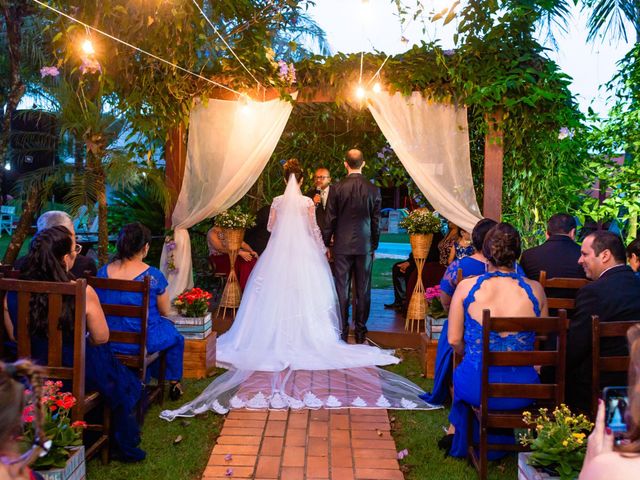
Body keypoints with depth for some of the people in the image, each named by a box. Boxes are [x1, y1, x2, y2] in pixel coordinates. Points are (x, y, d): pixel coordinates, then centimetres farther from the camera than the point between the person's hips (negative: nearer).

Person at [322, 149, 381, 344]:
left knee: (342, 289, 4)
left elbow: (330, 220, -3)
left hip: (342, 246, -1)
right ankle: (360, 332, 11)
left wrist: (326, 244, 7)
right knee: (363, 290, 6)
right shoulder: (373, 190, -1)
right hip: (365, 245, 1)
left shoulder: (337, 188, -5)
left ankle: (342, 331, 7)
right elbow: (376, 222, 4)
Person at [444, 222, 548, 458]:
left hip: (476, 387, -1)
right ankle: (498, 444, 52)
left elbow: (454, 340, -2)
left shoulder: (467, 287, -8)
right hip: (522, 391, 1)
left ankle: (460, 439, 55)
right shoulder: (535, 290, -4)